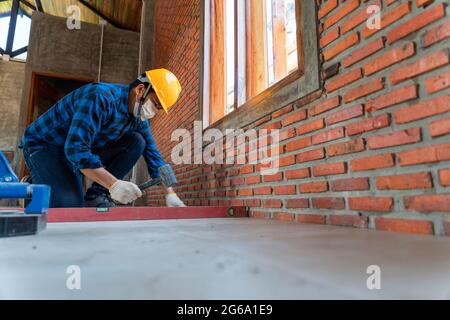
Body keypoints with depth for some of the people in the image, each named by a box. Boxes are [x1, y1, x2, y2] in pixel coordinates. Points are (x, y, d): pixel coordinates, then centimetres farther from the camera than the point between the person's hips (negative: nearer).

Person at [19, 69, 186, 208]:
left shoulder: (139, 118, -4)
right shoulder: (101, 97, -29)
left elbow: (153, 155, 0)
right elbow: (75, 148, -36)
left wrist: (170, 194, -7)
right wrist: (114, 184, -40)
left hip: (86, 151, 7)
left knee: (136, 142, -11)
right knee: (71, 207, -27)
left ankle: (97, 195, -10)